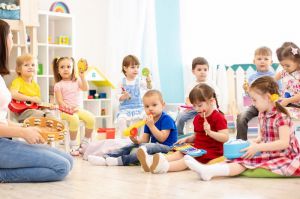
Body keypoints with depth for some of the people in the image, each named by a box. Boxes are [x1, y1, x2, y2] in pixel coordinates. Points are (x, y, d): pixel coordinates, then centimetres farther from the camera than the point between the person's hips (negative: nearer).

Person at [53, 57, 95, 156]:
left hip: (78, 108, 4)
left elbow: (86, 88, -4)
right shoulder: (58, 85, 3)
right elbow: (60, 101, -5)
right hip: (66, 110, -4)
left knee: (91, 118, -22)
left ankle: (85, 141, -3)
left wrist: (82, 77, -13)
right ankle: (73, 144, -19)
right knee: (74, 119, -35)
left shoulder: (77, 81, 14)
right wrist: (68, 108, -20)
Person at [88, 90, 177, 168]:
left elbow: (162, 138, -18)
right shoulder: (149, 120, 13)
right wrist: (136, 139, -15)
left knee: (148, 147, -34)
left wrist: (151, 125, -20)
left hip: (167, 147, -8)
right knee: (131, 146, 0)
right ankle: (106, 158, -16)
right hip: (153, 144, 8)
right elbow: (144, 139, 7)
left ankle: (121, 160, -44)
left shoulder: (166, 119, -10)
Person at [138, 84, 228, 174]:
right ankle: (152, 161, -34)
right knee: (179, 153, -12)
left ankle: (164, 167, -55)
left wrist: (210, 132, -29)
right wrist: (186, 139, 7)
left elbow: (225, 138, -18)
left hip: (211, 152, -9)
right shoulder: (197, 118, 17)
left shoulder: (218, 117, -11)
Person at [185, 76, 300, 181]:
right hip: (267, 154, 7)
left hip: (285, 156, -7)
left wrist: (257, 147, -22)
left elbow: (284, 143, -24)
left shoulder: (281, 116, -16)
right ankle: (208, 170, -36)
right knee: (243, 160, -15)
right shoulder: (262, 115, 9)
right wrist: (253, 143, 0)